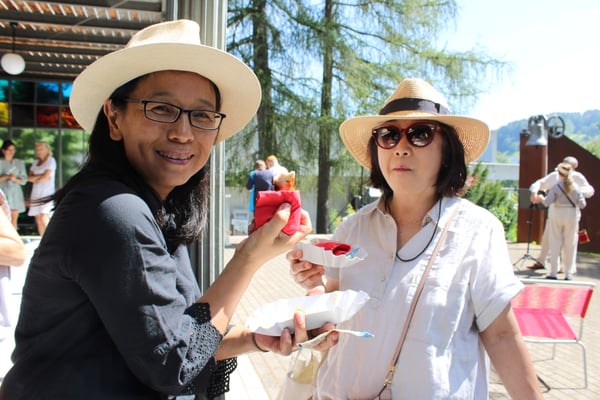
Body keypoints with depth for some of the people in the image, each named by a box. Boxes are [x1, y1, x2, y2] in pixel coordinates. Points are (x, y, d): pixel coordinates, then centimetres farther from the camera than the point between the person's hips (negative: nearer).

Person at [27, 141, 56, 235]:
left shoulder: (51, 160, 1)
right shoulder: (35, 162, 19)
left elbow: (46, 176, -9)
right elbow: (29, 178, 10)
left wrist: (36, 180, 5)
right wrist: (40, 176, -6)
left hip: (47, 193, -6)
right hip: (36, 193, 6)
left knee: (44, 217, -18)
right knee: (38, 218, 1)